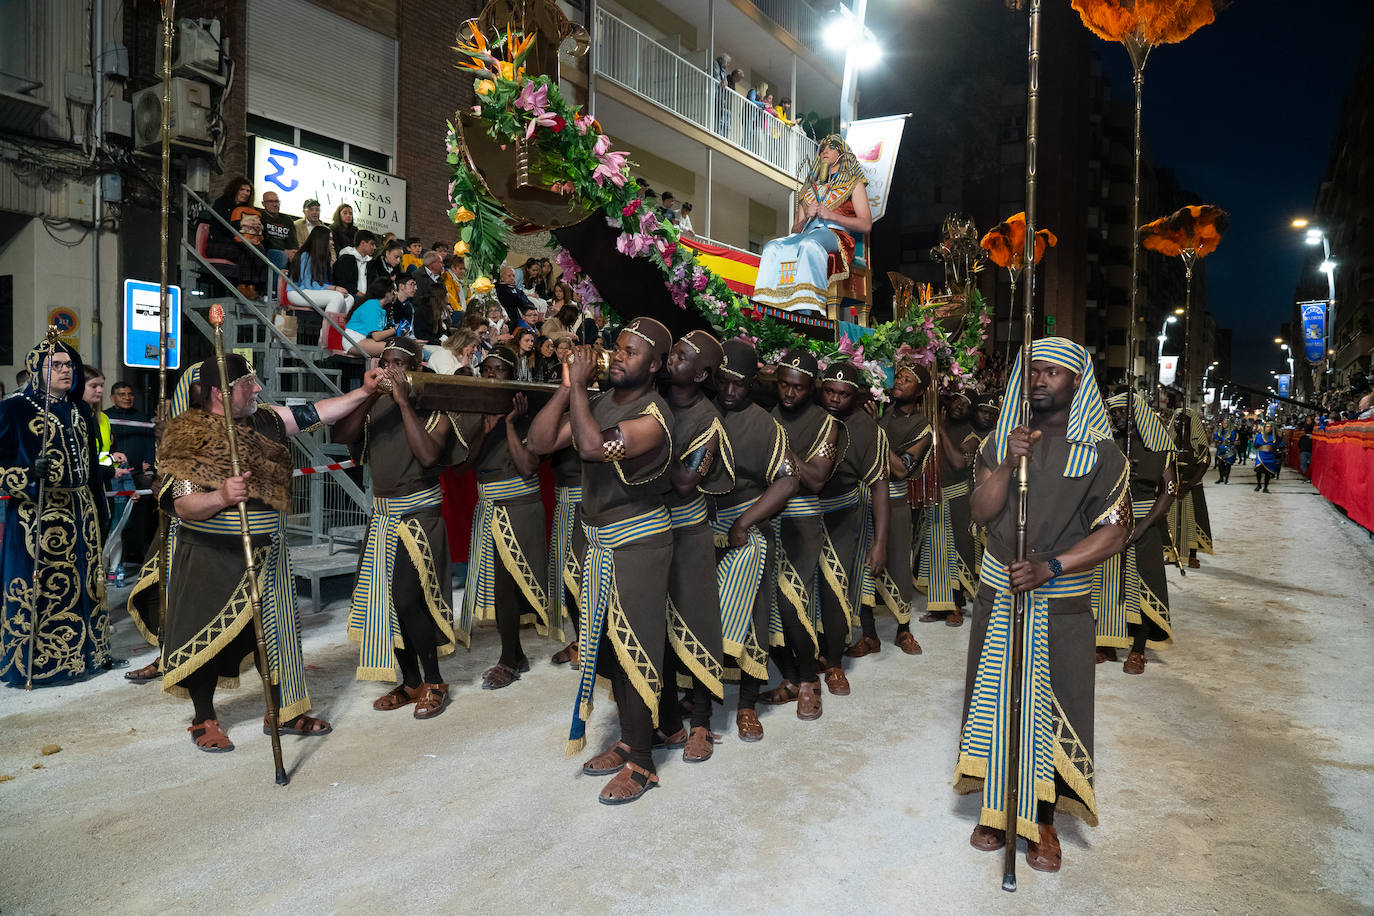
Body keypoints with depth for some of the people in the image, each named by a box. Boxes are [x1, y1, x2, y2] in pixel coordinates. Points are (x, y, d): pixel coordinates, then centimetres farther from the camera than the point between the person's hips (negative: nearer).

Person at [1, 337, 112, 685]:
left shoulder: (80, 411, 14)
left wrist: (100, 510, 17)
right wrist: (29, 473, -26)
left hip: (80, 512, 6)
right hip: (36, 513, -6)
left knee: (84, 580, 11)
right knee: (37, 583, -4)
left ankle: (88, 650, 22)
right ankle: (30, 660, 8)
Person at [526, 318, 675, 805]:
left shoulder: (652, 417, -19)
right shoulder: (599, 401, 4)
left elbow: (593, 446, -34)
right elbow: (541, 441, 0)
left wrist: (579, 385, -23)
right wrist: (567, 387, -7)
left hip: (639, 541, -8)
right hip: (601, 540, 8)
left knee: (633, 647, -1)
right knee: (608, 642, 16)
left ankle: (641, 764, 13)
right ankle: (627, 741, 33)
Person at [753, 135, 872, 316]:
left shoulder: (854, 184, 19)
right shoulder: (809, 188, 32)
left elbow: (866, 224, 6)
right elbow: (795, 229, 27)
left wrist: (831, 215, -5)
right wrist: (806, 218, 3)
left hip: (836, 234, -4)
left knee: (809, 244, -40)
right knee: (773, 247, -28)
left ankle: (807, 308, -51)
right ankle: (765, 308, -42)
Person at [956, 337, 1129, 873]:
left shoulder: (1100, 452, -4)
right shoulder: (1002, 441, 4)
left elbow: (1113, 533, -9)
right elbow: (981, 513, -3)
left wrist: (1049, 567, -20)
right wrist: (1009, 464, -18)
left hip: (1061, 602, -2)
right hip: (999, 593, 2)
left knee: (1050, 706, 5)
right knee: (998, 701, 10)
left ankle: (1043, 820, 22)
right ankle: (998, 810, 26)